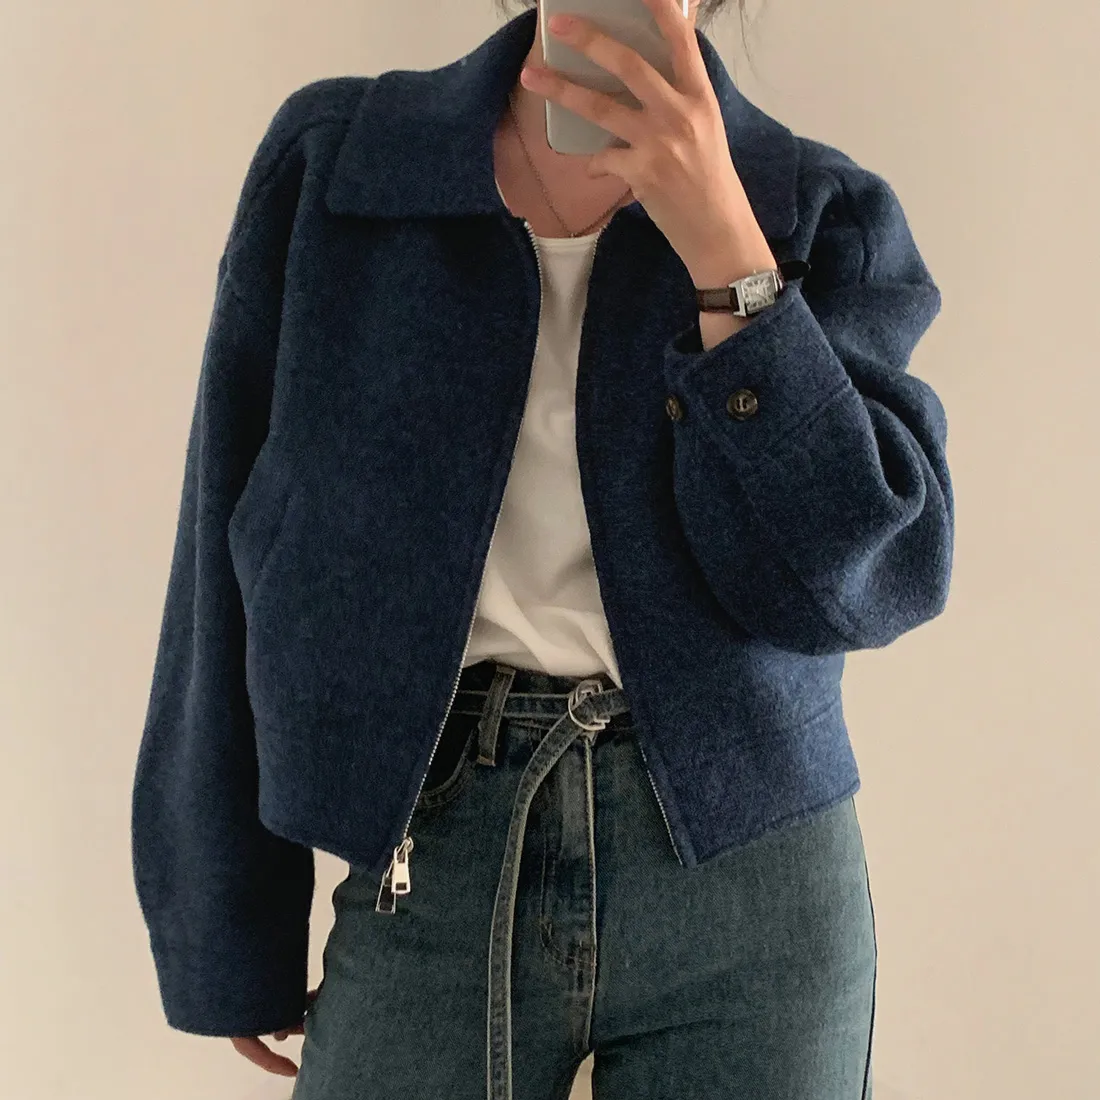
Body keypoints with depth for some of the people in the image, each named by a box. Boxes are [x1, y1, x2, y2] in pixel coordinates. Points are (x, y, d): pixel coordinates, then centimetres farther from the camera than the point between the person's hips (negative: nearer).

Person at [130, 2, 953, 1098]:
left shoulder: (825, 213, 1)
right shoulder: (328, 158, 1)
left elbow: (874, 579, -10)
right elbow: (236, 556, 2)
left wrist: (722, 244, -17)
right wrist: (230, 939, 4)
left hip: (745, 873, 1)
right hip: (434, 866, 0)